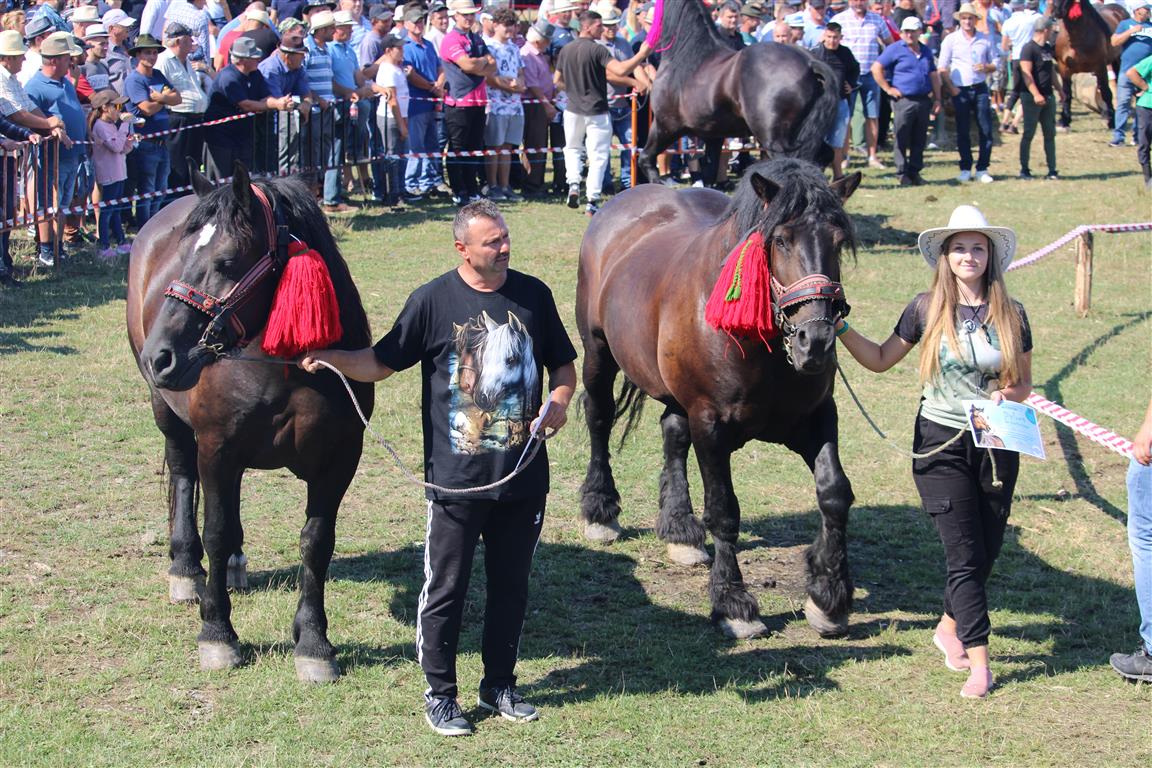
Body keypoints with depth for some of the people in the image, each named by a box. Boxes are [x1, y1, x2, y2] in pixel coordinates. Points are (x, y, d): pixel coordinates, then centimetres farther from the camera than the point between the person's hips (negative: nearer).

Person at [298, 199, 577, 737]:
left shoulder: (533, 295, 3)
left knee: (511, 584, 14)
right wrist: (328, 359, -16)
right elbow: (381, 363, 0)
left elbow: (563, 365, 14)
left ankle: (500, 685, 28)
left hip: (524, 475, 3)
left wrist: (559, 402, -7)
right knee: (445, 588, 3)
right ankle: (440, 695, 16)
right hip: (456, 476, -3)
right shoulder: (434, 300, -5)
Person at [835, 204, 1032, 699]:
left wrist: (1005, 397, -13)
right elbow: (881, 359, 9)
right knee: (965, 555, -7)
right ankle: (979, 662, -5)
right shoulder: (927, 310, -2)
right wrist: (842, 331, -4)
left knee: (987, 551, 11)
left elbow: (1024, 384, 8)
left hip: (996, 444, 2)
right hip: (941, 443, -2)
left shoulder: (1011, 315, 1)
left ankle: (950, 626, 35)